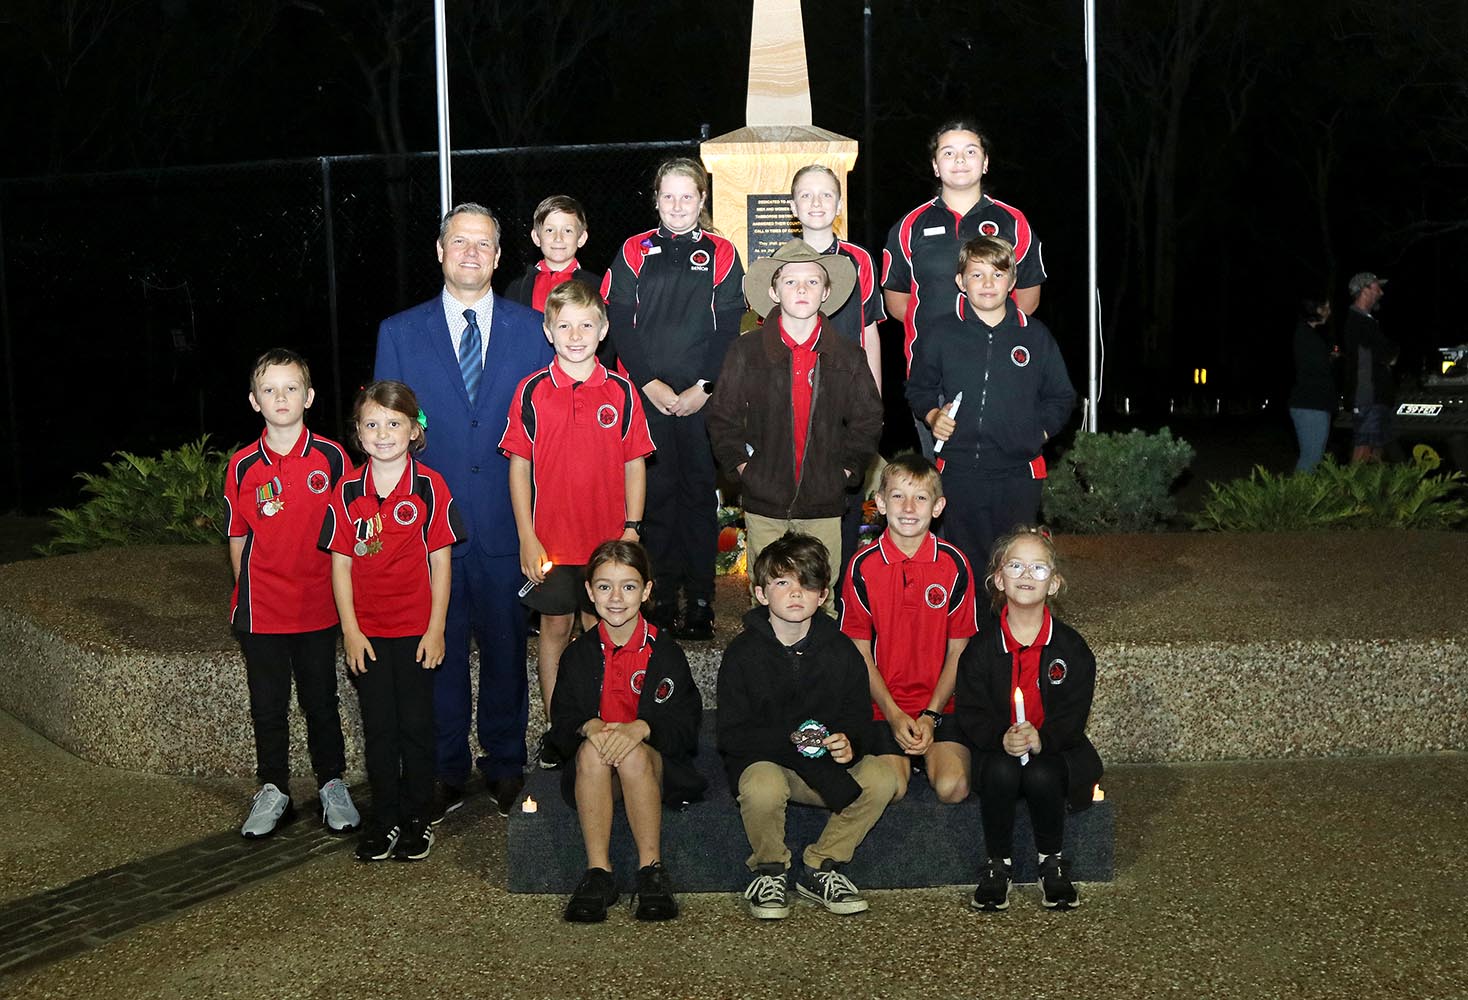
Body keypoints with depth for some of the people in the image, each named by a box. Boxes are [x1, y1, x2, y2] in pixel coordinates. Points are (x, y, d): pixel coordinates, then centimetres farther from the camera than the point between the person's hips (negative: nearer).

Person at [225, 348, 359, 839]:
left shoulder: (331, 457, -6)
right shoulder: (242, 466, -3)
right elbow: (238, 537, 5)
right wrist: (248, 594, 3)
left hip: (318, 606, -1)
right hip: (262, 609, 1)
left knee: (321, 701, 11)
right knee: (267, 704, 11)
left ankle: (332, 784, 27)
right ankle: (273, 790, 25)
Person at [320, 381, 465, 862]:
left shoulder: (430, 487, -6)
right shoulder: (348, 491, 0)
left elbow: (440, 560, -5)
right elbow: (341, 562, 2)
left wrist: (435, 629, -8)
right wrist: (350, 629, -3)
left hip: (416, 631, -2)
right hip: (367, 633, 2)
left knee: (416, 726, 7)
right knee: (378, 727, 10)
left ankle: (417, 819, 20)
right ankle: (385, 819, 22)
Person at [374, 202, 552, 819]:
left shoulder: (533, 329, 5)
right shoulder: (398, 333, 6)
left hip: (507, 521, 0)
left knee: (506, 650, 8)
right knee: (437, 652, 7)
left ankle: (506, 768, 24)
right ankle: (447, 773, 21)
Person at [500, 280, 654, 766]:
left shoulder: (621, 392, 0)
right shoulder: (532, 391, -3)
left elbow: (634, 464, 4)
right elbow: (519, 465, -1)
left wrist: (631, 530, -2)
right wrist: (526, 536, -4)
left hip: (608, 539, 1)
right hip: (550, 539, 0)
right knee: (555, 627, 10)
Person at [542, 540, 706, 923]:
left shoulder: (665, 653, 2)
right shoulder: (579, 655, 8)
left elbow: (685, 726, -4)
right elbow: (561, 725, 4)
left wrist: (641, 728, -25)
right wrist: (589, 727, -21)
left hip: (656, 768, -2)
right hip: (595, 774, 2)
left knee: (633, 754, -35)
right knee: (592, 751, -33)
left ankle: (651, 870, -28)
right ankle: (597, 872, -32)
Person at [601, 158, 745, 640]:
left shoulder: (721, 254, 6)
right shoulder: (633, 252, 7)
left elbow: (728, 328, 1)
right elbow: (620, 324, 1)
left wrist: (703, 388, -9)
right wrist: (650, 383, -8)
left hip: (702, 396, 0)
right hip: (646, 395, 0)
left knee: (699, 490, 2)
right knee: (657, 489, 2)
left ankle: (700, 600, 9)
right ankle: (661, 596, 10)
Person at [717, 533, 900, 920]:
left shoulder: (840, 650, 0)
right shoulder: (742, 653, -8)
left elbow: (858, 718, 4)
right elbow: (732, 735, -12)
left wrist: (848, 744, -22)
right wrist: (790, 741, -27)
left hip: (826, 762, 3)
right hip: (760, 761, -3)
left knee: (881, 779, -23)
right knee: (763, 785, -37)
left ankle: (820, 867, -4)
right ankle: (769, 870, -6)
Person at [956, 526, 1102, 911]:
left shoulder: (1071, 646, -2)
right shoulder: (981, 647, -1)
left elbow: (1074, 713, -7)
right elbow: (971, 712, -5)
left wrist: (1042, 738, -28)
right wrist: (1001, 737, -26)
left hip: (1054, 747, 0)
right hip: (998, 750, 0)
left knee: (1042, 776, -32)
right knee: (1000, 772, -32)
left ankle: (1052, 864, -4)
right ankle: (997, 864, -9)